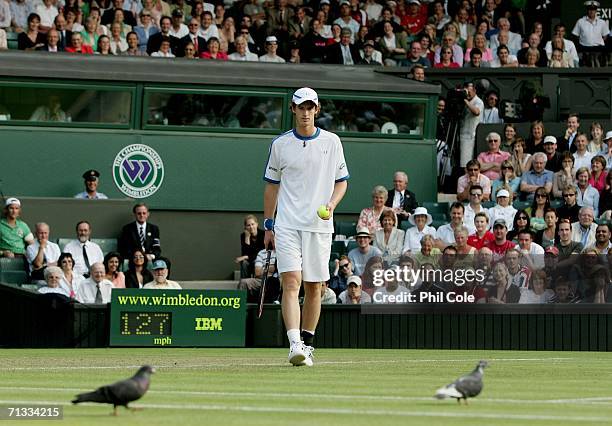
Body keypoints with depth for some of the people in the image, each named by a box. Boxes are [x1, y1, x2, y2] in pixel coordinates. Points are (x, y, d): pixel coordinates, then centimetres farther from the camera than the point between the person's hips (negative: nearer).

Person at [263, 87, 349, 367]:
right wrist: (268, 225, 9)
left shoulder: (331, 142, 6)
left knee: (314, 286, 6)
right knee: (291, 282, -15)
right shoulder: (281, 144, 6)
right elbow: (271, 186, 12)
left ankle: (307, 344, 18)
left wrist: (331, 204, -9)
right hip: (287, 225, -1)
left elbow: (341, 181, 12)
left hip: (319, 225, 1)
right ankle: (294, 345, -24)